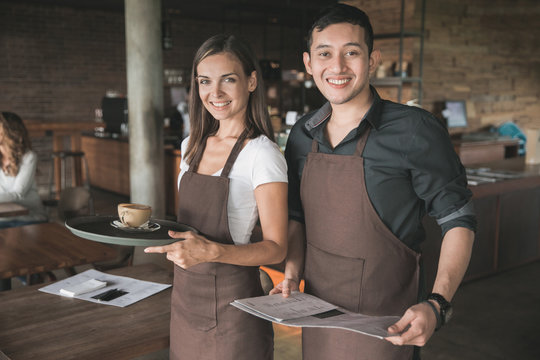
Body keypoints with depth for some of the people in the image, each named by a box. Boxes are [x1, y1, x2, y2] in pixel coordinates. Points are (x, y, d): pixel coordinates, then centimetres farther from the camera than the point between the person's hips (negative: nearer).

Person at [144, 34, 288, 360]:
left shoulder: (262, 155, -16)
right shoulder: (192, 146, 5)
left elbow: (276, 248, -16)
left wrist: (213, 251, -30)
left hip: (231, 306, -6)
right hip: (185, 296, 6)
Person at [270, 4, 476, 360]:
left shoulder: (415, 130, -16)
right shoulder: (302, 135, 0)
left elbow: (458, 220, -11)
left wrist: (437, 304, -23)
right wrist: (292, 274, -3)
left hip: (386, 324, -5)